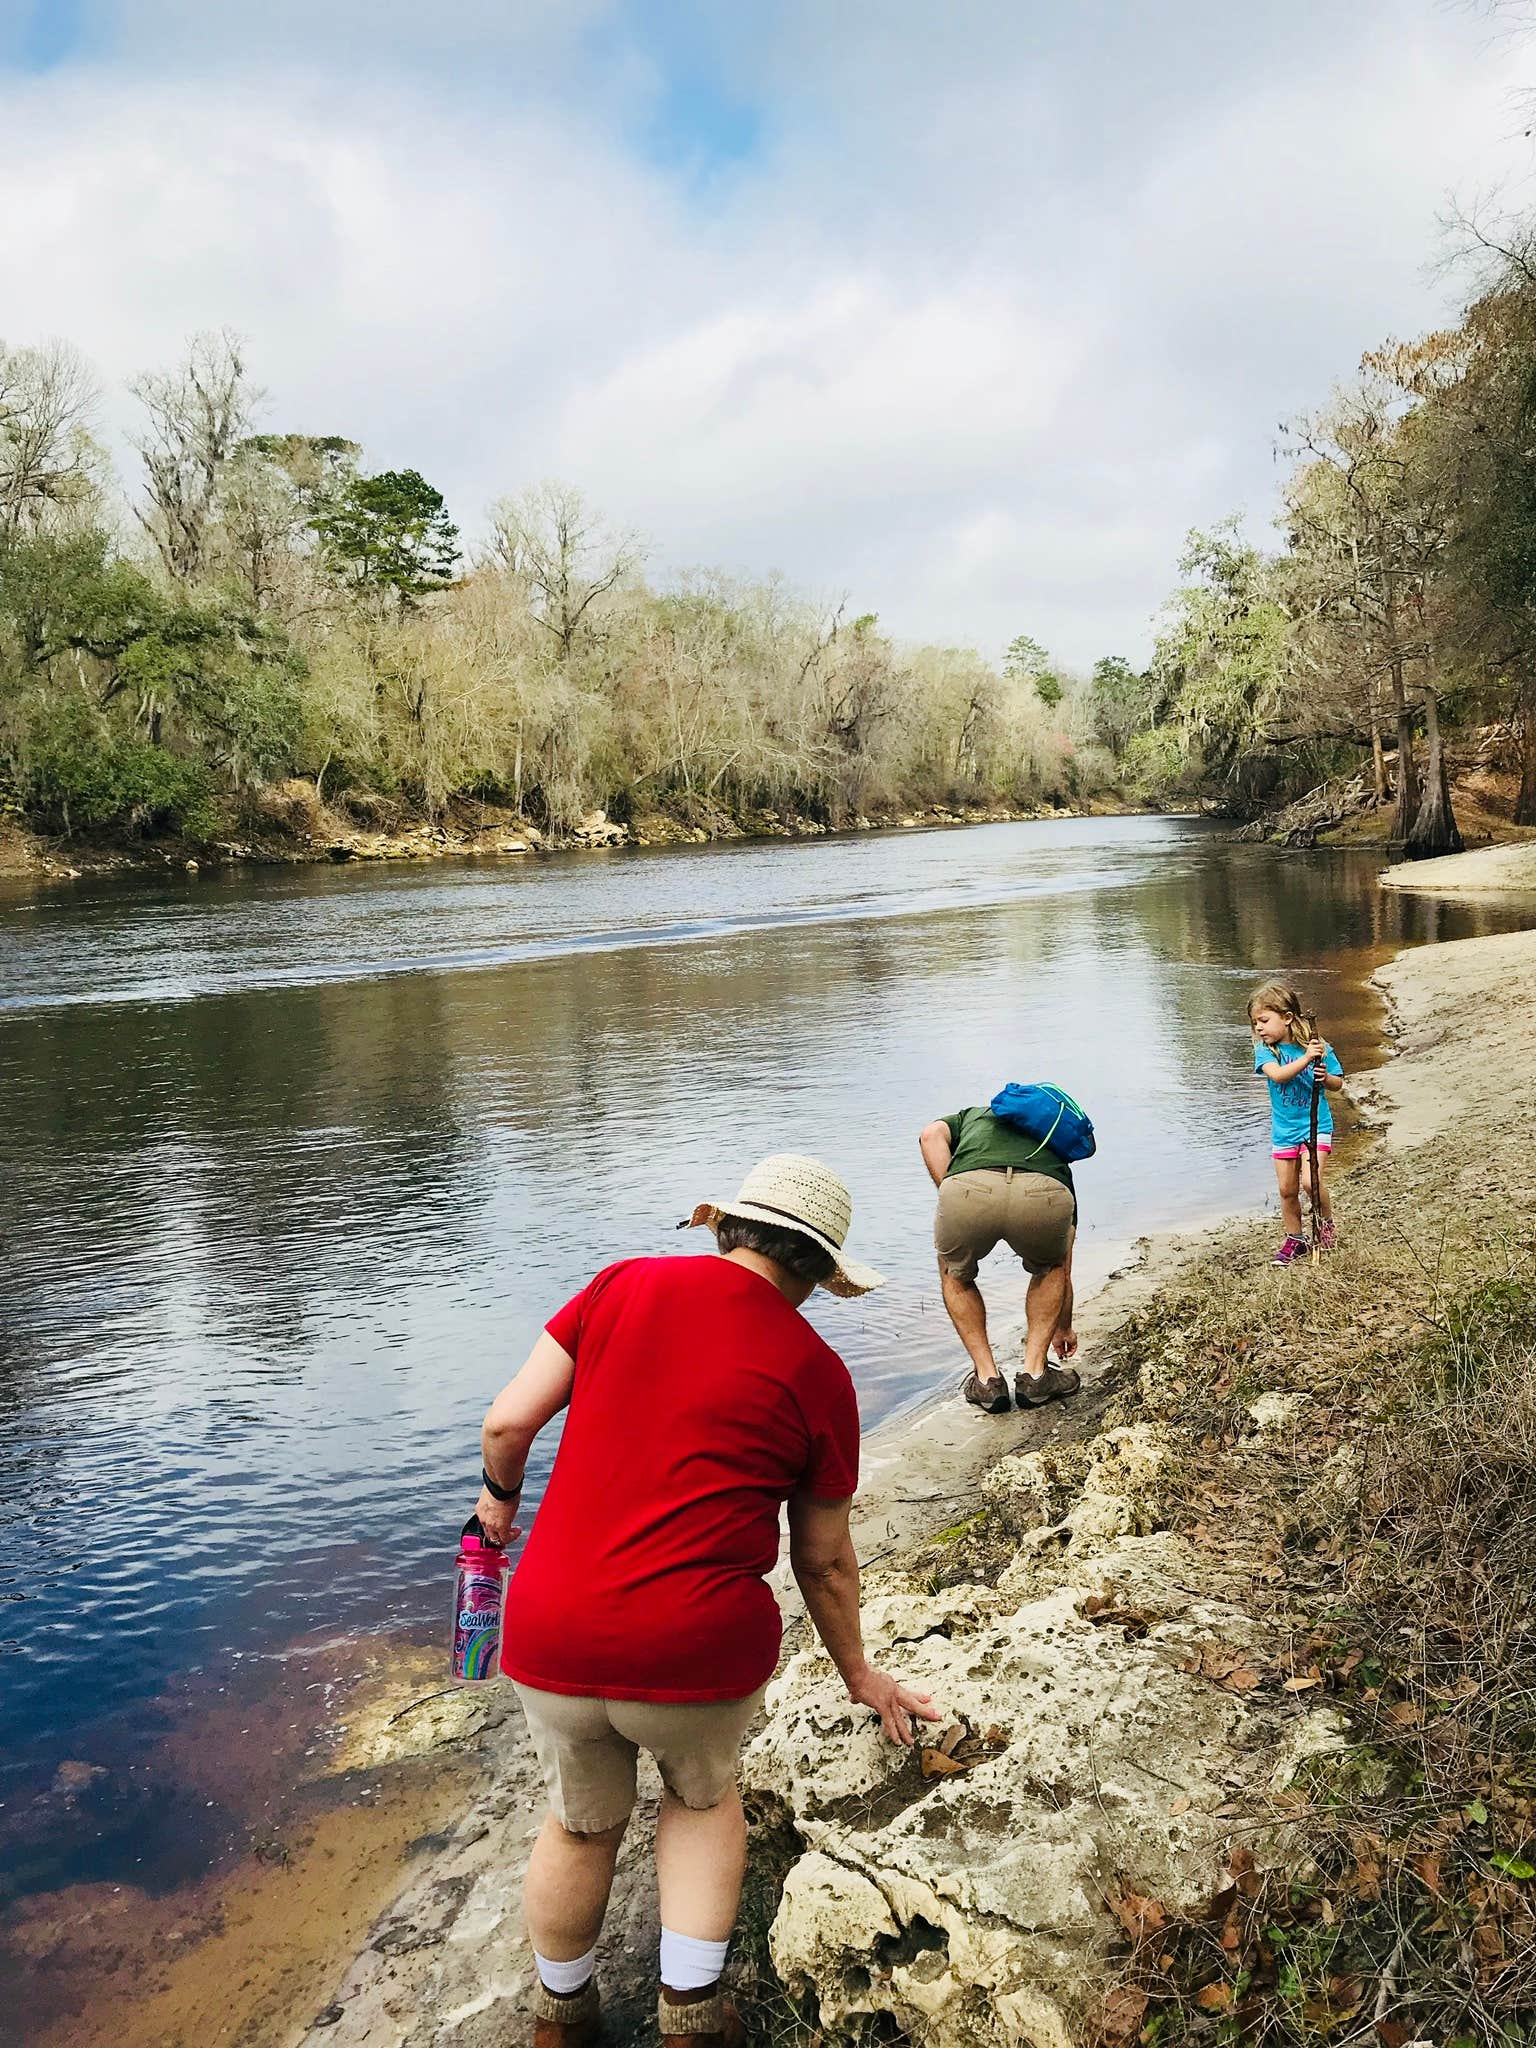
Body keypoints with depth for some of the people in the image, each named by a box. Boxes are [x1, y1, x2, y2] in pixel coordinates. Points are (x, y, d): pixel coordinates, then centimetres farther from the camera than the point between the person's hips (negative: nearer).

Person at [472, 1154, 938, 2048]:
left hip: (552, 1640, 2)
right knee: (704, 1795, 31)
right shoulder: (816, 1373, -2)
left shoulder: (626, 1285, 0)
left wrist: (500, 1496, 21)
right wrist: (860, 1673, 23)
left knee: (583, 1821, 29)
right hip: (700, 1653, -2)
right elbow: (824, 1561, 6)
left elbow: (509, 1419, 0)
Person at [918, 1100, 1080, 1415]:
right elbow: (1063, 1270, 50)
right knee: (1049, 1268, 37)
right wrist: (1064, 1328, 66)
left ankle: (987, 1379, 27)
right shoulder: (1056, 1156, 43)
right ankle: (1034, 1373, 30)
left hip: (968, 1189, -1)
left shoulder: (972, 1116, 44)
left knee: (955, 1275, 33)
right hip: (1042, 1198, 1)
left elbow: (930, 1135, 15)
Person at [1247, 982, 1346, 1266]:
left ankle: (1325, 1220, 11)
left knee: (1311, 1181, -18)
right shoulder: (1265, 1050, -9)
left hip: (1316, 1125, -3)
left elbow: (1337, 1084, -1)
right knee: (1287, 1190, 9)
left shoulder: (1319, 1048, -11)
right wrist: (1306, 1058, -38)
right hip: (1283, 1129, 3)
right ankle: (1294, 1240, 27)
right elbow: (1277, 1074, -28)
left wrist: (1325, 1076, -22)